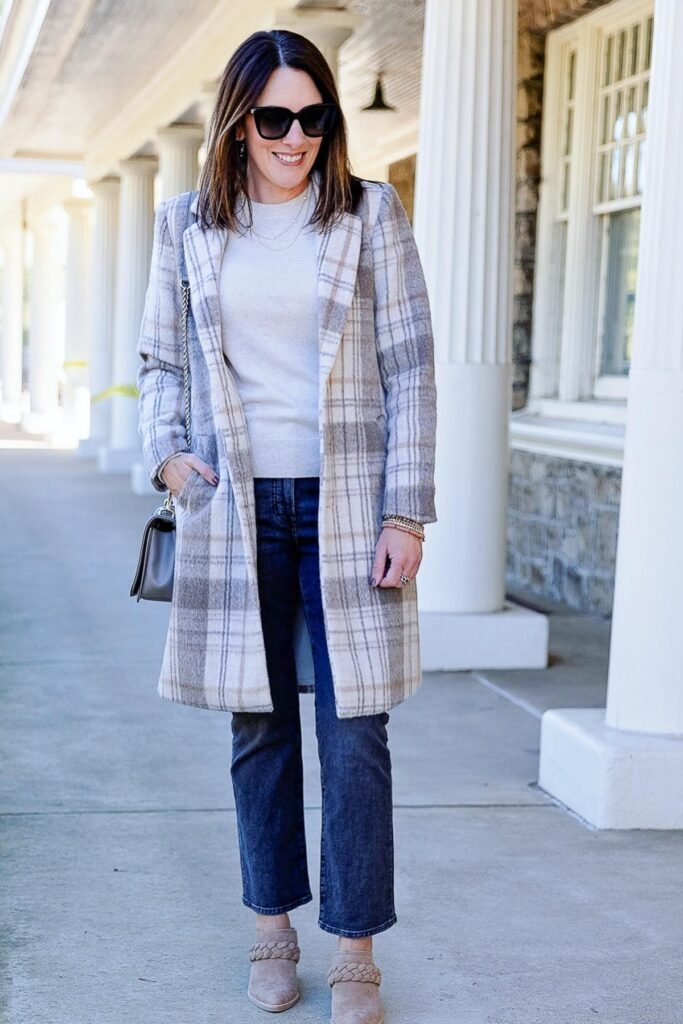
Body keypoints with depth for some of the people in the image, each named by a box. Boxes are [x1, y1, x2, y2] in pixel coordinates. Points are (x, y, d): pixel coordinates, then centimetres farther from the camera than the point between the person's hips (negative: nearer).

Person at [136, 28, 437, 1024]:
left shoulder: (370, 213, 1)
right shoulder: (188, 225, 6)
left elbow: (411, 368, -1)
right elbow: (158, 359, 15)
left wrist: (405, 511, -7)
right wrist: (165, 451, -3)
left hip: (347, 503, -1)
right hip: (236, 504, 2)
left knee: (354, 729, -2)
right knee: (259, 724, 9)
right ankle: (274, 927, 24)